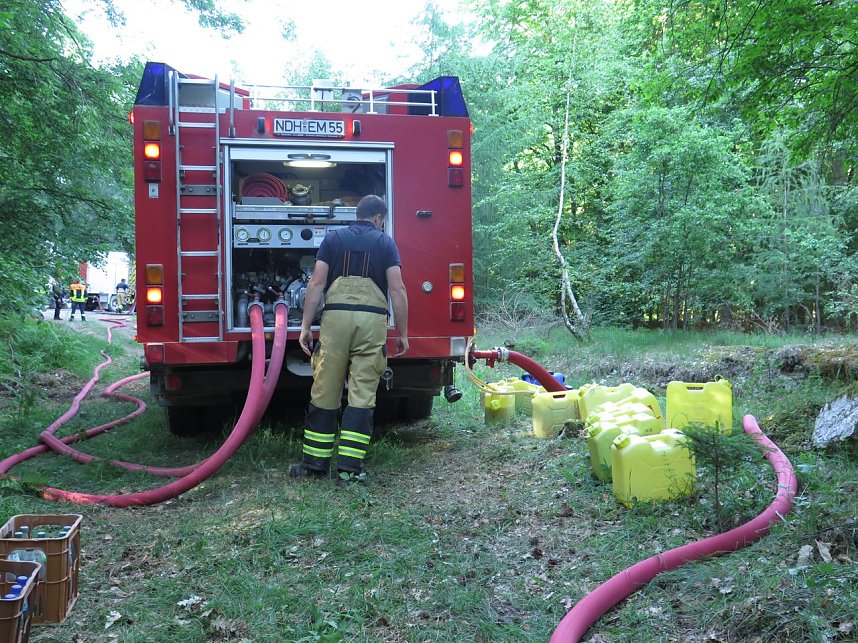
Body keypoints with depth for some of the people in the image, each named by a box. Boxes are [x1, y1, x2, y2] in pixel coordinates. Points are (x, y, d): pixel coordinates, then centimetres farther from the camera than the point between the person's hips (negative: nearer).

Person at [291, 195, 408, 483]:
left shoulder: (333, 238, 14)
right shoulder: (385, 243, 11)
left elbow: (317, 283, 4)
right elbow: (397, 290, 3)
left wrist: (305, 326, 5)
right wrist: (402, 334, 7)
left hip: (336, 316, 1)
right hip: (372, 320, -1)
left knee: (325, 392, 7)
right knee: (362, 396, 2)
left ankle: (315, 462, 13)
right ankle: (349, 467, 2)